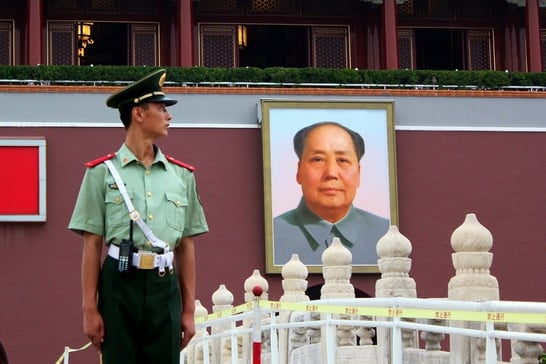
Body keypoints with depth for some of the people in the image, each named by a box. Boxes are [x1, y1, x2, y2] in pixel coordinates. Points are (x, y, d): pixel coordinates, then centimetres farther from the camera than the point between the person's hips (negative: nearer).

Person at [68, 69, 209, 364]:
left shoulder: (181, 175, 12)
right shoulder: (103, 172, 3)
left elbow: (186, 246, 12)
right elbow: (92, 245, 0)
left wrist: (189, 309, 10)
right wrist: (89, 308, -5)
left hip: (165, 286, 3)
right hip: (119, 284, -3)